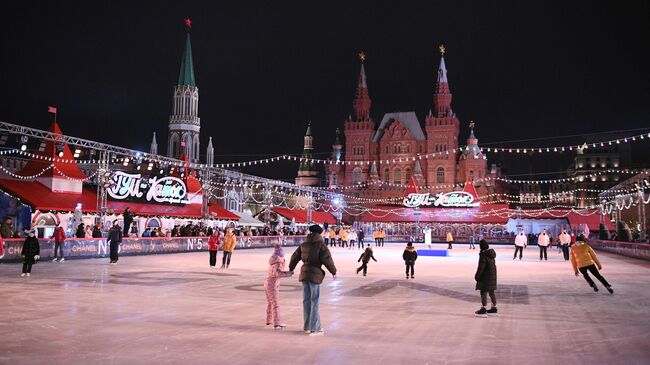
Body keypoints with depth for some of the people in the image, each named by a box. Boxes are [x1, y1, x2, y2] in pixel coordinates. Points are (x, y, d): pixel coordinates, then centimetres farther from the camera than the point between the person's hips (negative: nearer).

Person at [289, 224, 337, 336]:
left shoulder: (304, 244, 11)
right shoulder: (320, 244, -7)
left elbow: (295, 257, 19)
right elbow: (327, 259, -13)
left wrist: (291, 268, 35)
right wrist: (333, 271, 0)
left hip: (304, 273, 6)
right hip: (315, 274, -6)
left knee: (306, 300, 12)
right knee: (314, 302, -3)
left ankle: (307, 326, 19)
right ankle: (314, 328, -1)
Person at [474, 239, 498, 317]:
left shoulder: (483, 255, -20)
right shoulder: (492, 252, 5)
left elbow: (481, 267, -19)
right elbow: (492, 264, 11)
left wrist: (477, 276, -10)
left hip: (485, 276, -9)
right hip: (492, 275, 9)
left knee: (483, 292, -2)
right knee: (491, 292, 16)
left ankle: (483, 310, 1)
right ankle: (494, 308, 24)